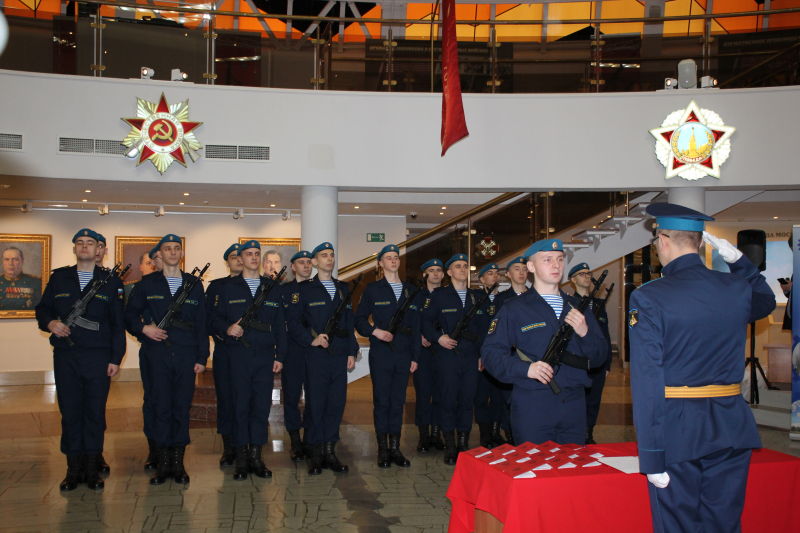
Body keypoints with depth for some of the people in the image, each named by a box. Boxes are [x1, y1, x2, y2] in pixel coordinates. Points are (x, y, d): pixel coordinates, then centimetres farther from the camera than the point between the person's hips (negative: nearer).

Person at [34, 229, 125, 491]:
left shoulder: (110, 281, 5)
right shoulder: (58, 278, 11)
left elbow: (118, 323, 3)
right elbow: (42, 309, 16)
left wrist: (116, 358, -2)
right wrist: (50, 323, -8)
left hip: (98, 357, -2)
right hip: (65, 356, 2)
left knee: (95, 413, 3)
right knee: (70, 412, 5)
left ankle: (92, 468, 13)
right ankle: (73, 468, 16)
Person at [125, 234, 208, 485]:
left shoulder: (194, 285, 10)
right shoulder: (147, 284, 9)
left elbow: (201, 323, 8)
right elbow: (130, 315, 11)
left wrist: (202, 357, 3)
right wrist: (143, 328, -10)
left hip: (186, 355, 1)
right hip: (158, 353, 0)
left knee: (182, 407, 2)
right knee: (161, 406, 1)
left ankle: (178, 461, 11)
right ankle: (163, 462, 10)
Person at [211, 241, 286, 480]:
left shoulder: (272, 288, 12)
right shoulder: (228, 288, 8)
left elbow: (280, 325, 11)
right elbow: (215, 318, 7)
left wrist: (280, 355, 5)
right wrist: (227, 329, -14)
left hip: (265, 355, 2)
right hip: (238, 354, -2)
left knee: (262, 405, 2)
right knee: (240, 405, -1)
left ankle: (256, 456, 12)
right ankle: (241, 459, 8)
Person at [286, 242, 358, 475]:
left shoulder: (343, 288, 16)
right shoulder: (304, 289, 3)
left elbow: (350, 321, 15)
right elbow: (293, 321, -2)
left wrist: (352, 351, 9)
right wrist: (311, 340, -14)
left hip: (339, 355, 4)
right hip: (316, 355, -4)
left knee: (337, 403, 4)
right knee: (316, 404, 0)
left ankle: (330, 452, 14)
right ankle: (316, 454, 9)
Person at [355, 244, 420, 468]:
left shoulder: (410, 290, 12)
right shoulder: (372, 290, 4)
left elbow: (416, 325, 12)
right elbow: (359, 320, 4)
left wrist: (415, 356, 7)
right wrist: (375, 331, -15)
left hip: (403, 355, 3)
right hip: (380, 355, -3)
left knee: (398, 402, 6)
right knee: (382, 401, 0)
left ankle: (395, 448, 14)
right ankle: (383, 450, 9)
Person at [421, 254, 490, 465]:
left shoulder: (478, 297, 13)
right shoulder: (438, 295, 3)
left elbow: (483, 328, 15)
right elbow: (425, 321, 2)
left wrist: (482, 354, 10)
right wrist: (438, 338, -12)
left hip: (471, 356, 3)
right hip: (447, 355, -3)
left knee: (467, 400, 5)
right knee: (448, 400, 0)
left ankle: (464, 444, 17)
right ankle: (450, 447, 9)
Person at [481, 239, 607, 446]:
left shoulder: (577, 307, 14)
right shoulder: (514, 309, 1)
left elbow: (599, 358, 12)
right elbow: (491, 353, -7)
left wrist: (584, 332, -8)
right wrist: (525, 368, -22)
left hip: (574, 404, 4)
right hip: (532, 406, -4)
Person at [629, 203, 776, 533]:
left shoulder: (648, 298, -12)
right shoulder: (738, 289, 2)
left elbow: (647, 382, -15)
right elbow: (766, 302, 30)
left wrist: (651, 457, -13)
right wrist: (737, 259, 20)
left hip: (677, 429, -4)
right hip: (732, 428, 5)